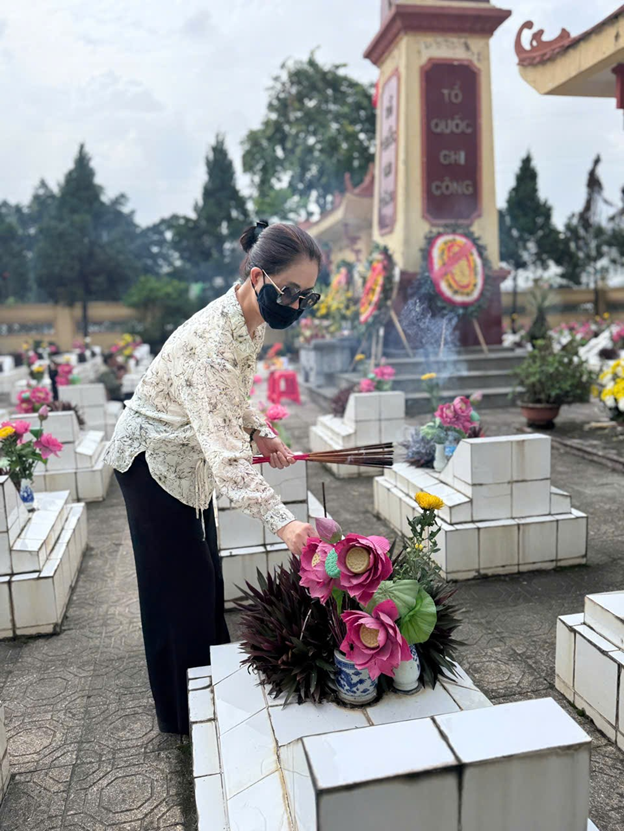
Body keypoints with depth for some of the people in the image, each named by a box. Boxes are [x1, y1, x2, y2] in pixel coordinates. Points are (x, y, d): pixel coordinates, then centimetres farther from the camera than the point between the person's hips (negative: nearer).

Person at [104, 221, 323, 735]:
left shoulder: (253, 323, -7)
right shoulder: (209, 340, -37)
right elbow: (223, 448, -45)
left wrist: (260, 433, -7)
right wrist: (282, 522, -52)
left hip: (190, 462, 9)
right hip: (152, 462, -8)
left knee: (205, 577, 18)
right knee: (180, 584, 3)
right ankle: (185, 715, 24)